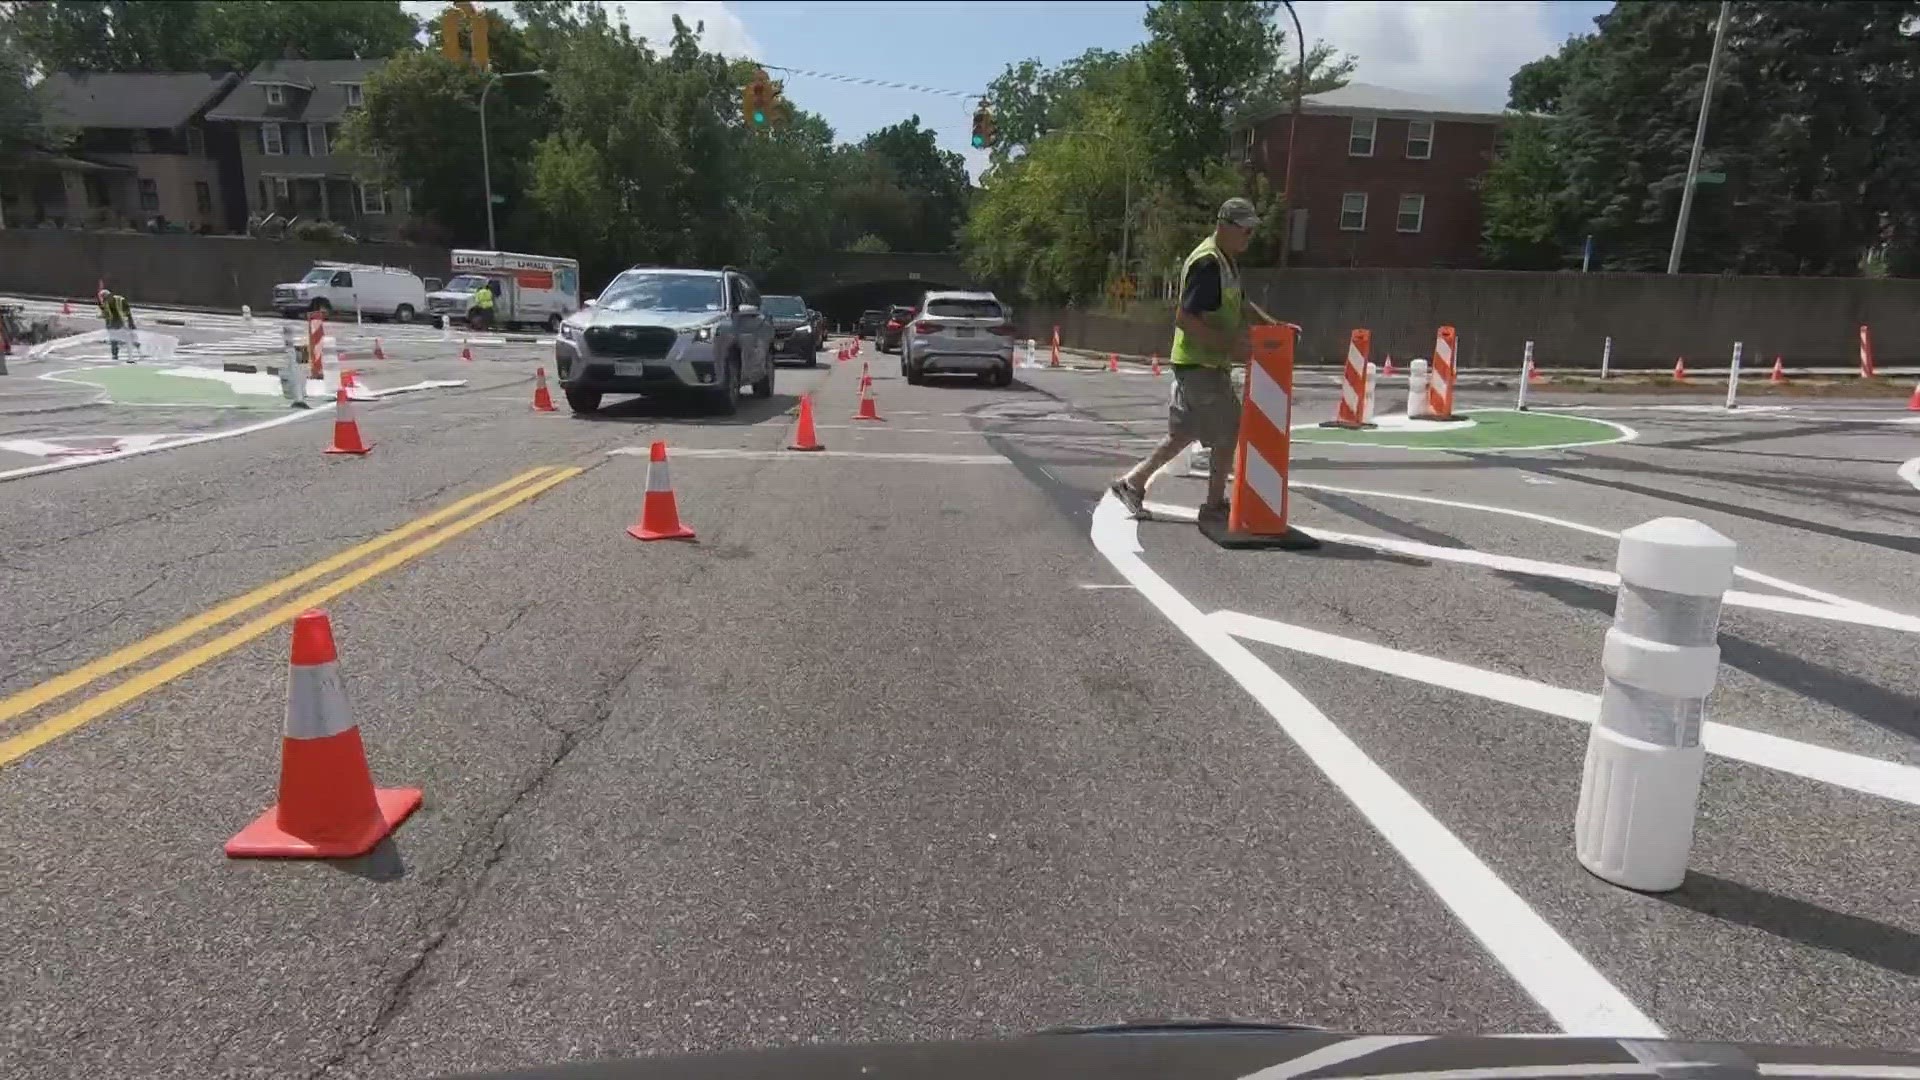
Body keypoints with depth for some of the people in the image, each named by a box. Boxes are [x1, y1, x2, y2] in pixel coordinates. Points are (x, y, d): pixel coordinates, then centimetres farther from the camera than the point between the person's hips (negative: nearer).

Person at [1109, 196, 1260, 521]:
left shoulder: (1226, 261, 15)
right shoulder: (1208, 263, -18)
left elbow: (1228, 309, 26)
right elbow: (1185, 319, -25)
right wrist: (1229, 345, -24)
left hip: (1200, 363, 10)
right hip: (1202, 364, -10)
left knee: (1183, 433, 15)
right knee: (1228, 430, 1)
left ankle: (1131, 482, 19)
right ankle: (1215, 503, 13)